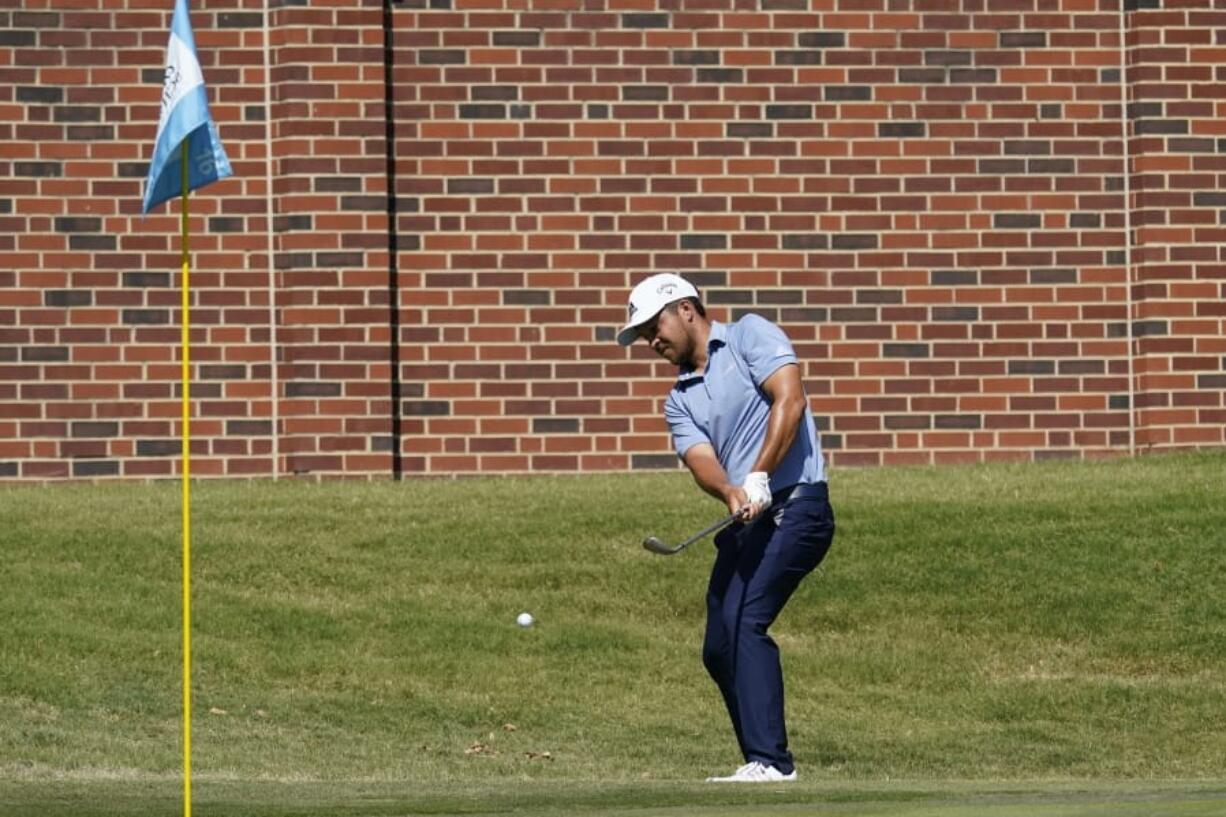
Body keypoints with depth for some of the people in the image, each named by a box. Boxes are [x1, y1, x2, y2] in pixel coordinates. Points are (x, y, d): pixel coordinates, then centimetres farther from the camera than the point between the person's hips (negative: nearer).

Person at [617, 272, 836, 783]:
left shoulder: (751, 337, 1)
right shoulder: (680, 400, 18)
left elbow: (790, 399, -13)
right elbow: (701, 461, 1)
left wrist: (759, 478, -21)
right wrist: (731, 493, -23)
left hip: (795, 506, -8)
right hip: (745, 524, 8)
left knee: (743, 621, -22)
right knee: (719, 650, 4)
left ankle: (770, 760, -25)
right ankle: (763, 762, 13)